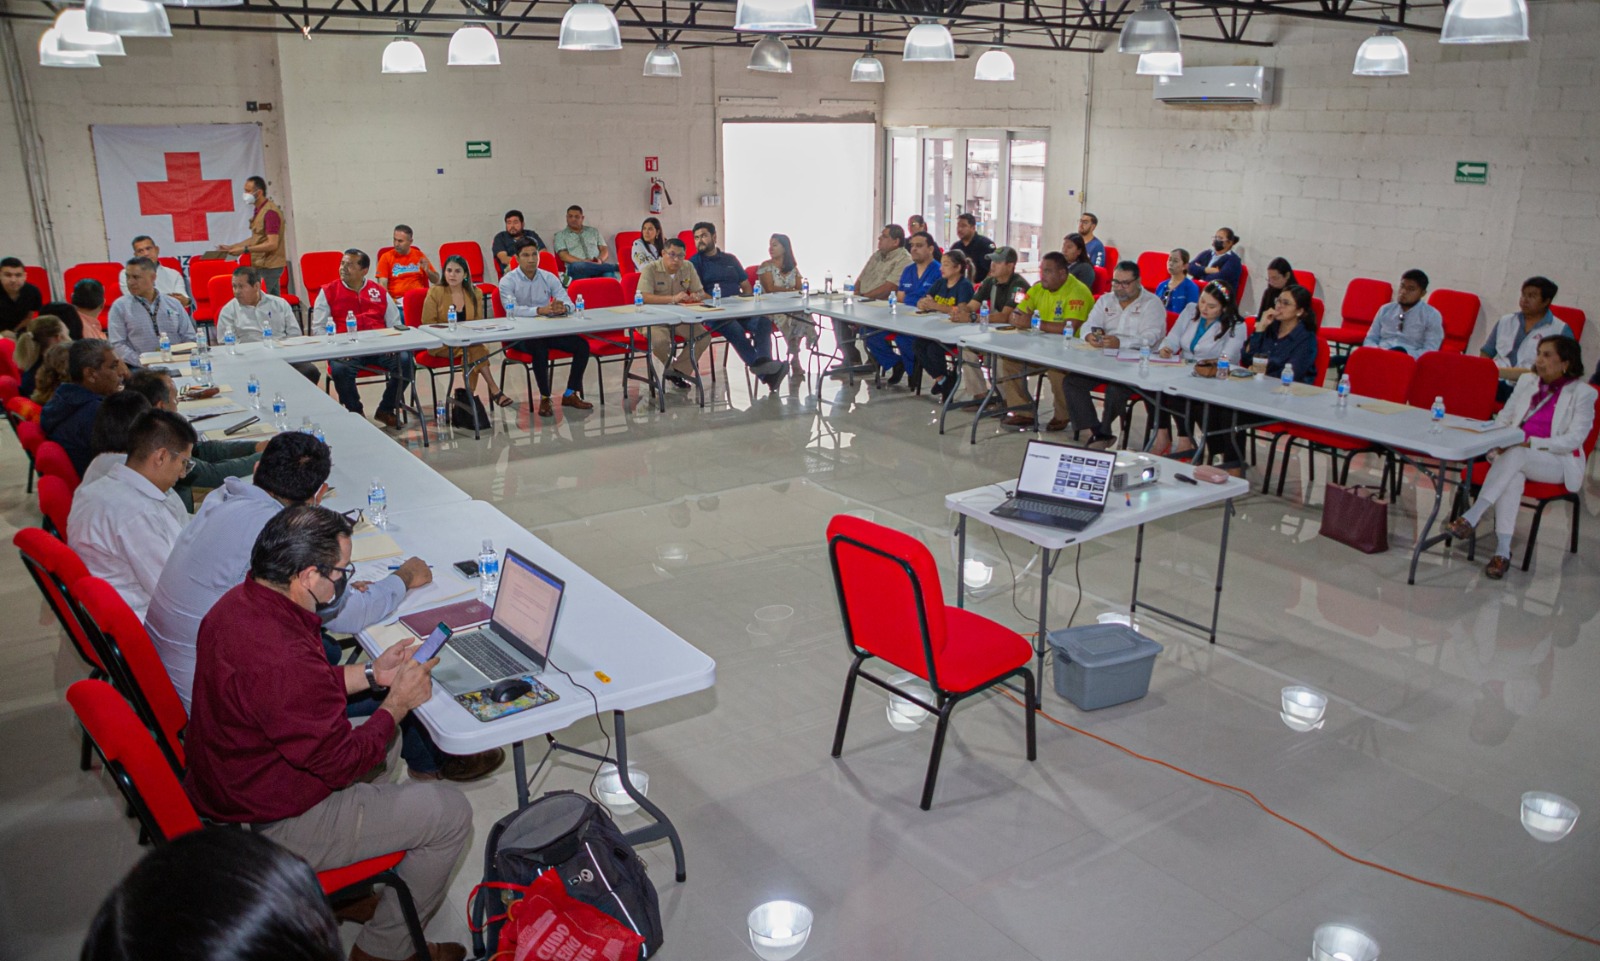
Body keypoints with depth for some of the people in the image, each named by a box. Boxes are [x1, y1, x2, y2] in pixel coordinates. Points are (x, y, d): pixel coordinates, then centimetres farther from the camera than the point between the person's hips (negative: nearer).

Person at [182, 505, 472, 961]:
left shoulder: (237, 602, -7)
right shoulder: (283, 662, -37)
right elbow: (342, 763, -24)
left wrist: (371, 674, 3)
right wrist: (398, 703, -10)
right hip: (274, 827, -10)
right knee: (451, 813, -3)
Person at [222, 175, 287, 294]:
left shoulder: (270, 212, -16)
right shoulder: (258, 210, 12)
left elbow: (272, 244, -21)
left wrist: (245, 249, -21)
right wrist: (232, 247, 14)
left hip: (270, 266, -9)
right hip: (262, 265, 9)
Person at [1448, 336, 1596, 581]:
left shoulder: (1583, 393, 0)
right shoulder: (1527, 381, 15)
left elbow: (1574, 439, -10)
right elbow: (1504, 417, 18)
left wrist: (1531, 443, -22)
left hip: (1559, 462, -3)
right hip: (1517, 455, 3)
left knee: (1516, 456, -37)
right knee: (1513, 475, -35)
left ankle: (1471, 517, -46)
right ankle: (1503, 551, -46)